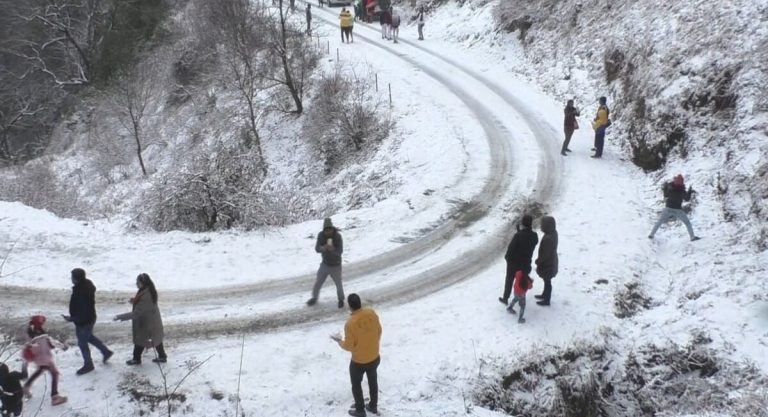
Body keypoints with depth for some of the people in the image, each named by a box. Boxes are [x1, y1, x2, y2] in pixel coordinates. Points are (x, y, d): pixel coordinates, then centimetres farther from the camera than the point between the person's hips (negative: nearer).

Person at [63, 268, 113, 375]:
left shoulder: (81, 294, -37)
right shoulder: (88, 284, -8)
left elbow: (83, 314, -32)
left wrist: (71, 319, -22)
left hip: (83, 322, -9)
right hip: (90, 318, 9)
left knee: (82, 343, 12)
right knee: (89, 337, 30)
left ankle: (88, 364, 31)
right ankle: (106, 351, 42)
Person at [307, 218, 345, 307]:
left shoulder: (337, 236, -23)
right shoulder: (321, 235, -15)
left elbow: (340, 251, -27)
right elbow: (317, 249, -19)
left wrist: (332, 249, -48)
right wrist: (323, 248, -41)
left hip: (336, 265, -2)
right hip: (325, 264, 3)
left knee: (338, 284, 7)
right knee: (318, 282, 11)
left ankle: (341, 299, 33)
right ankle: (314, 298, 35)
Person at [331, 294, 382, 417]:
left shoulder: (350, 323, -32)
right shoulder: (372, 313, -17)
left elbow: (349, 346, -21)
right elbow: (379, 331, 0)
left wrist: (339, 341, 0)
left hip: (359, 362, -5)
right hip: (375, 357, 5)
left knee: (356, 385, 22)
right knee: (373, 381, 29)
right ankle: (373, 406, 48)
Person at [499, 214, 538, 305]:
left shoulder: (518, 235, -28)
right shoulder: (534, 236, -14)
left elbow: (511, 248, -21)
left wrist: (507, 257, -1)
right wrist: (520, 232, -1)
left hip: (514, 262, -3)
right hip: (526, 263, 3)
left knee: (509, 280, 16)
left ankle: (505, 298, 30)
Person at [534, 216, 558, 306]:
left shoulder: (548, 239, -36)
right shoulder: (554, 232, -7)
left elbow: (545, 254, -27)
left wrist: (538, 261, -10)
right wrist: (540, 259, 15)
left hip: (547, 264, -9)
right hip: (551, 261, 9)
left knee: (547, 281, 10)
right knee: (547, 280, 27)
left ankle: (546, 300, 28)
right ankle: (545, 295, 47)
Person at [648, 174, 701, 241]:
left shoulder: (669, 188, -11)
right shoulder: (682, 191, -14)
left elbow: (666, 196, 7)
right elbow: (687, 199, 2)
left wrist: (665, 187, 17)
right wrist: (689, 191, 15)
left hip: (668, 209, 1)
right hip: (678, 210, -1)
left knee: (659, 222, 16)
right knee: (687, 223, 16)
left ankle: (651, 235, 14)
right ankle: (692, 237, 16)